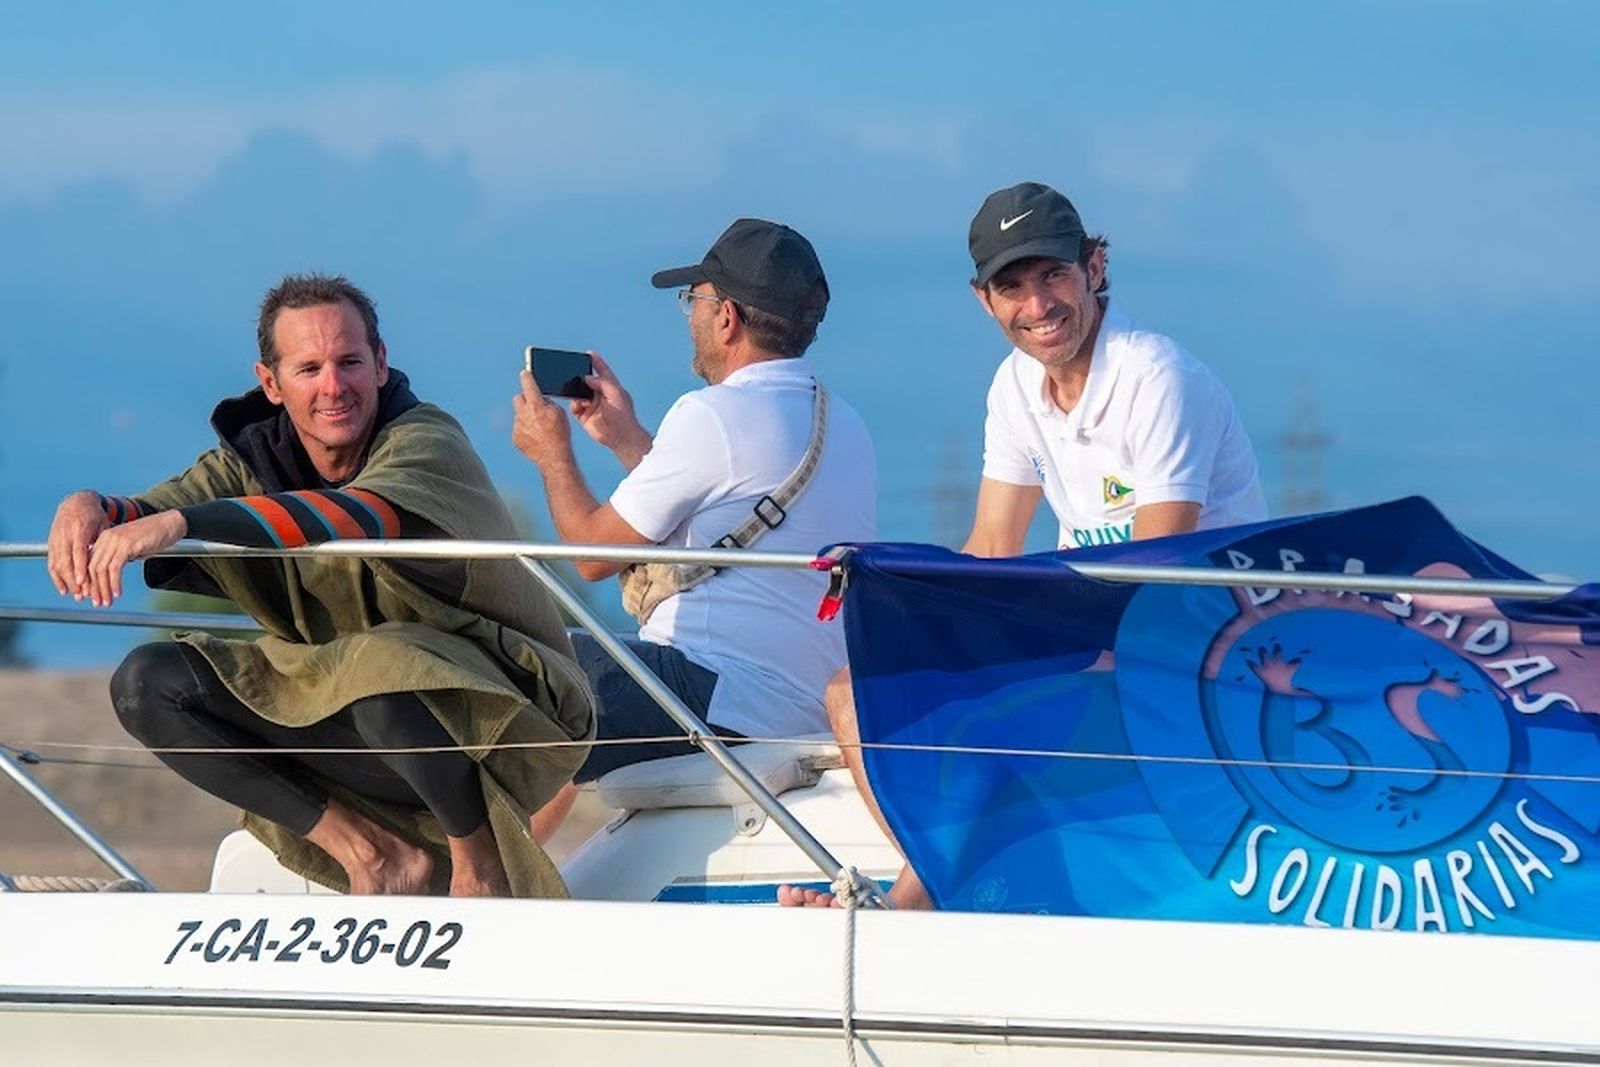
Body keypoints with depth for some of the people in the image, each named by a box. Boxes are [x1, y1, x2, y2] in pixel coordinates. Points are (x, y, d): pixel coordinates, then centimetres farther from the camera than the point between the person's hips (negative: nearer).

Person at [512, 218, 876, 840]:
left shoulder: (714, 415, -13)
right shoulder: (843, 426, 15)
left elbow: (594, 554, -5)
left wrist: (552, 454, 12)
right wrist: (626, 439, 31)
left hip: (722, 703, -10)